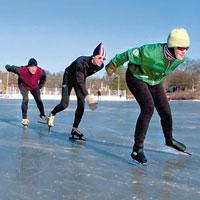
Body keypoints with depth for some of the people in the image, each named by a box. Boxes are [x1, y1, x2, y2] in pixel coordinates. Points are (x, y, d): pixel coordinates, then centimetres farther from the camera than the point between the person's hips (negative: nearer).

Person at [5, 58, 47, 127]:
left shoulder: (40, 71, -32)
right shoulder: (21, 70, -40)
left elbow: (44, 75, -6)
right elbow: (11, 68, -20)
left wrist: (40, 86, 2)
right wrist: (7, 66, 4)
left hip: (34, 86, 3)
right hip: (23, 86, -3)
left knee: (39, 100, 6)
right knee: (25, 99, -21)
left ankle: (42, 115, 31)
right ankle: (24, 118, -7)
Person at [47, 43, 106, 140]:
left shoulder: (100, 66, -21)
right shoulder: (82, 62, -39)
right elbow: (79, 81, -46)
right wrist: (87, 96, -57)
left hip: (80, 79, 5)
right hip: (69, 78, -5)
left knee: (81, 105, -8)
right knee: (64, 104, -8)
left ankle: (75, 128, 3)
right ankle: (52, 114, 25)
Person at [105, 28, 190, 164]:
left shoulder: (180, 59, -15)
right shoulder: (151, 52, -37)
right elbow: (129, 54, -22)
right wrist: (113, 65, -8)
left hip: (154, 82, 7)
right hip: (136, 78, -7)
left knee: (165, 111, 9)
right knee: (148, 107, -27)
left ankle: (169, 139, 38)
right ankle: (137, 149, -22)